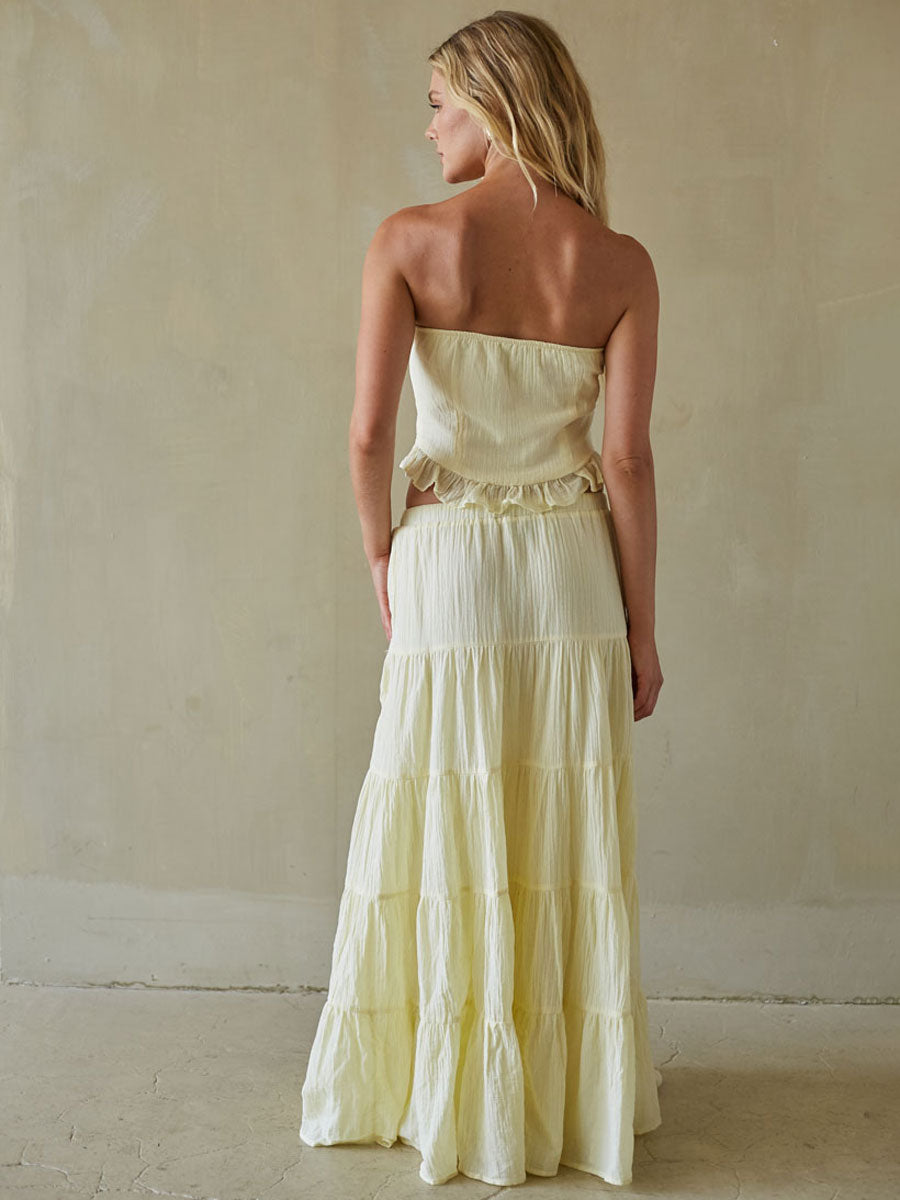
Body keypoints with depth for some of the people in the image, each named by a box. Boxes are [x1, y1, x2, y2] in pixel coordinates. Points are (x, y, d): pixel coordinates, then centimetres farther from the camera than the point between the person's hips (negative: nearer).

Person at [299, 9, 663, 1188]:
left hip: (448, 562, -2)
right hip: (572, 567, 2)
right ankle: (572, 1090, 27)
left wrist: (378, 548, 4)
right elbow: (627, 460, -6)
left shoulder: (410, 240, -10)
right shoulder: (620, 265, -4)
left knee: (446, 831, 11)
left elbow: (370, 437, -15)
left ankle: (447, 1091, 25)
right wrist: (643, 627, 2)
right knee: (569, 843, 12)